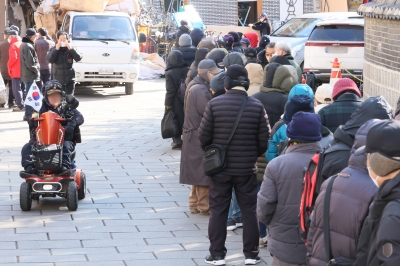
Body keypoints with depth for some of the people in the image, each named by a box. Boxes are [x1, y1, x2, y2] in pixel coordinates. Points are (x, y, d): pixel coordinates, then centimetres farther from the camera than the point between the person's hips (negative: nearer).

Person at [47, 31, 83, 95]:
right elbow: (50, 60, -14)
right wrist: (56, 49, -17)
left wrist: (71, 49, -17)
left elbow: (78, 58, -10)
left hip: (70, 80, 0)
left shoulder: (70, 50, 3)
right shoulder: (53, 49, 2)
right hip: (58, 80, 0)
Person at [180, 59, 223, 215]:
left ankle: (195, 203, 24)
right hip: (201, 137, -10)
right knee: (204, 171, -1)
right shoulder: (200, 90, -21)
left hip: (193, 136, 10)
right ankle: (205, 206, 6)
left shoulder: (194, 86, 12)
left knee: (197, 171, 17)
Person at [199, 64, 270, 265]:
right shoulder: (257, 106, -7)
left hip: (220, 167, -1)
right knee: (249, 211, 11)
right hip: (247, 169, 1)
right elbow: (263, 140, -4)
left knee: (218, 211, 9)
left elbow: (204, 136, -8)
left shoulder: (214, 104, -11)